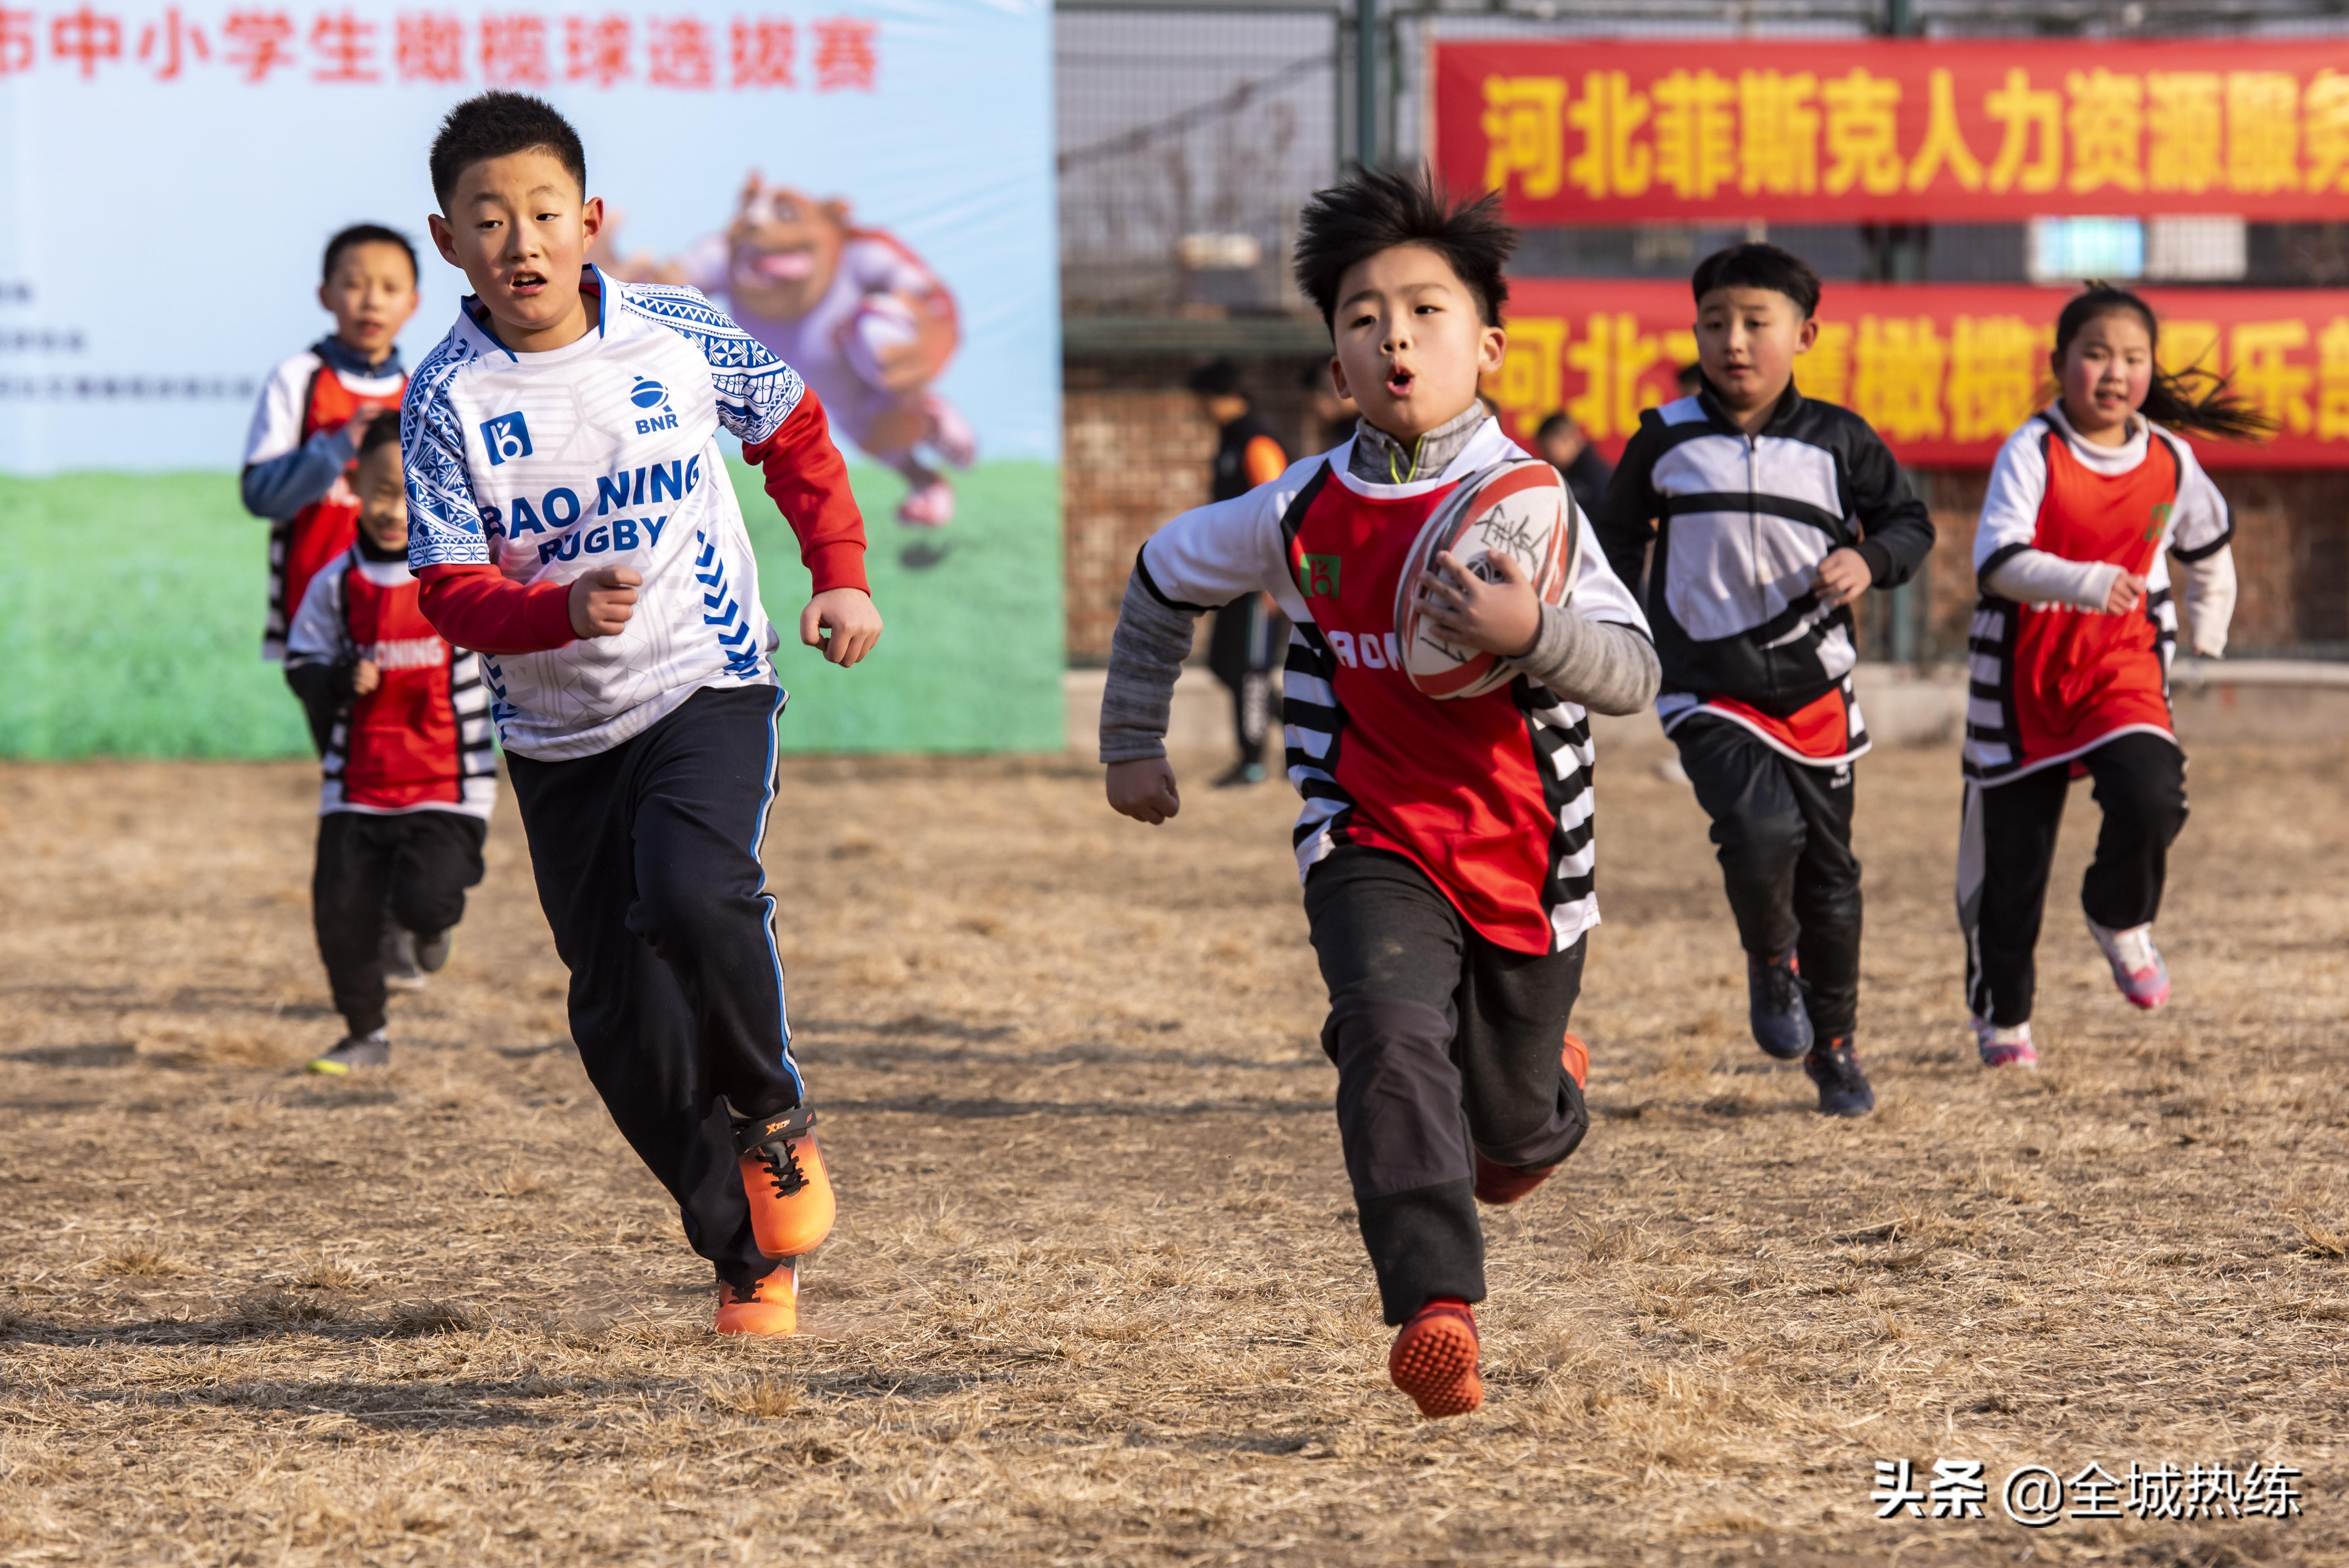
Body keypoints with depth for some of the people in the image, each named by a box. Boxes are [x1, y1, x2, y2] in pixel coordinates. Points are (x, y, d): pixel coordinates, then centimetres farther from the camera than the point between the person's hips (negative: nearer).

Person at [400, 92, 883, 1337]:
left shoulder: (680, 338, -6)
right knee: (624, 1022, 1)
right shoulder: (448, 398, -10)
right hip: (560, 737, 2)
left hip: (707, 687, -2)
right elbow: (452, 593, -13)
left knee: (695, 896, -29)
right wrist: (564, 609, -32)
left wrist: (840, 572, 3)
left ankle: (774, 1116, -2)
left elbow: (793, 430, 13)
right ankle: (751, 1255, 18)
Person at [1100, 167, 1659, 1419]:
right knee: (1394, 1041, -28)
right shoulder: (1302, 515, -5)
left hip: (1522, 854, -1)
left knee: (1511, 1124, 15)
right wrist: (1132, 742, 20)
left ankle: (1548, 1088, 55)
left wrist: (1533, 632, -40)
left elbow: (1636, 674, -21)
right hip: (1374, 843, 1)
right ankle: (1436, 1316, -37)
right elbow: (1164, 578, 16)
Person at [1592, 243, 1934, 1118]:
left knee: (1828, 871, 8)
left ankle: (1834, 1046, 25)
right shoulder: (1665, 441, 0)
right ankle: (1771, 964, 8)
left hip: (1814, 690, 2)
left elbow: (1910, 522, 7)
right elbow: (1619, 539, 13)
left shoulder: (1838, 441, 0)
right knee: (1760, 831, -24)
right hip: (1708, 691, -2)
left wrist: (1868, 562, -14)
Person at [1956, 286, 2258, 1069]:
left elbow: (2209, 543, 20)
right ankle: (2000, 1014, 28)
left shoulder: (2170, 462, -2)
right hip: (2024, 671, -2)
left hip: (2123, 661, 2)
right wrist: (2083, 582, -42)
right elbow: (1998, 559, -29)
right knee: (2010, 853, 8)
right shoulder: (2031, 453, -15)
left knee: (2151, 799, -24)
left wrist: (2207, 631, 23)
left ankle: (2121, 920, 8)